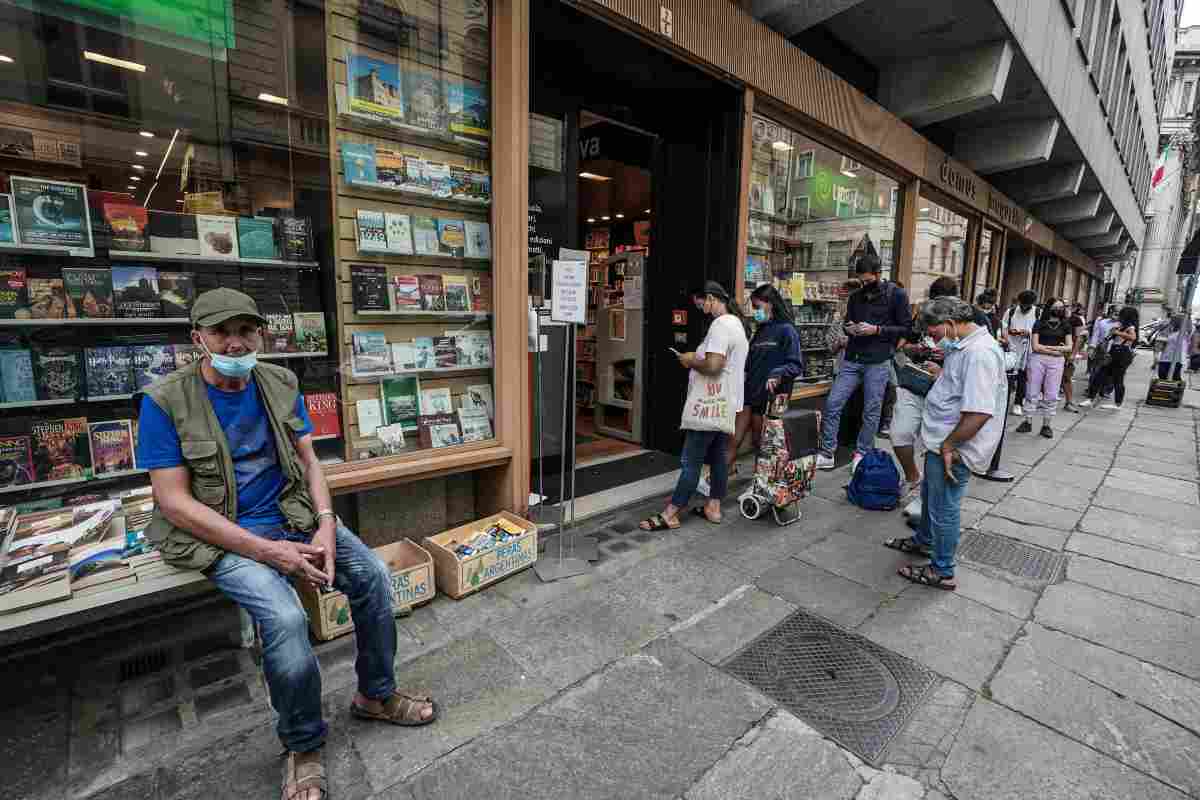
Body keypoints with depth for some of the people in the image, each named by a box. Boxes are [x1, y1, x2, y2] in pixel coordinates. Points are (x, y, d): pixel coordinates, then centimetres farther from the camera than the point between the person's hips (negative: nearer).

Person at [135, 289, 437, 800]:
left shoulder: (281, 385, 3)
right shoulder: (165, 402, -10)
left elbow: (308, 460, 5)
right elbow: (174, 501, -14)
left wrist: (325, 524, -13)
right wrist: (269, 551, -22)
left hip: (293, 515, 5)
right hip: (221, 535, -4)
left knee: (374, 577, -9)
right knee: (286, 619, -28)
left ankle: (376, 695, 16)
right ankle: (303, 745, 1)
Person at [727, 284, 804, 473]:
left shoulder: (786, 330, -7)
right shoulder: (760, 331, 14)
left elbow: (796, 365, -14)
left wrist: (777, 374, -28)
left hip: (771, 396, -6)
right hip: (750, 393, 6)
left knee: (761, 442, 6)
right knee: (734, 440, 3)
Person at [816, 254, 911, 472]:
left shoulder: (897, 295, -1)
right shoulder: (855, 297, 13)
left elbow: (905, 328, -2)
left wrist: (876, 330, -14)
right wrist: (849, 329, 0)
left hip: (878, 362, -4)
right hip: (851, 360, 4)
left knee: (871, 411, 3)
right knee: (832, 404, -2)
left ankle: (862, 455, 18)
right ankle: (827, 454, 7)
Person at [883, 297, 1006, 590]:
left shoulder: (979, 353, -26)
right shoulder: (964, 346, 9)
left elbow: (979, 412, -31)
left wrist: (948, 445, -23)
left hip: (954, 449, -10)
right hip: (943, 442, 10)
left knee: (943, 509, 5)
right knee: (929, 495, 27)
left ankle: (942, 571, 22)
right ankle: (923, 541, 48)